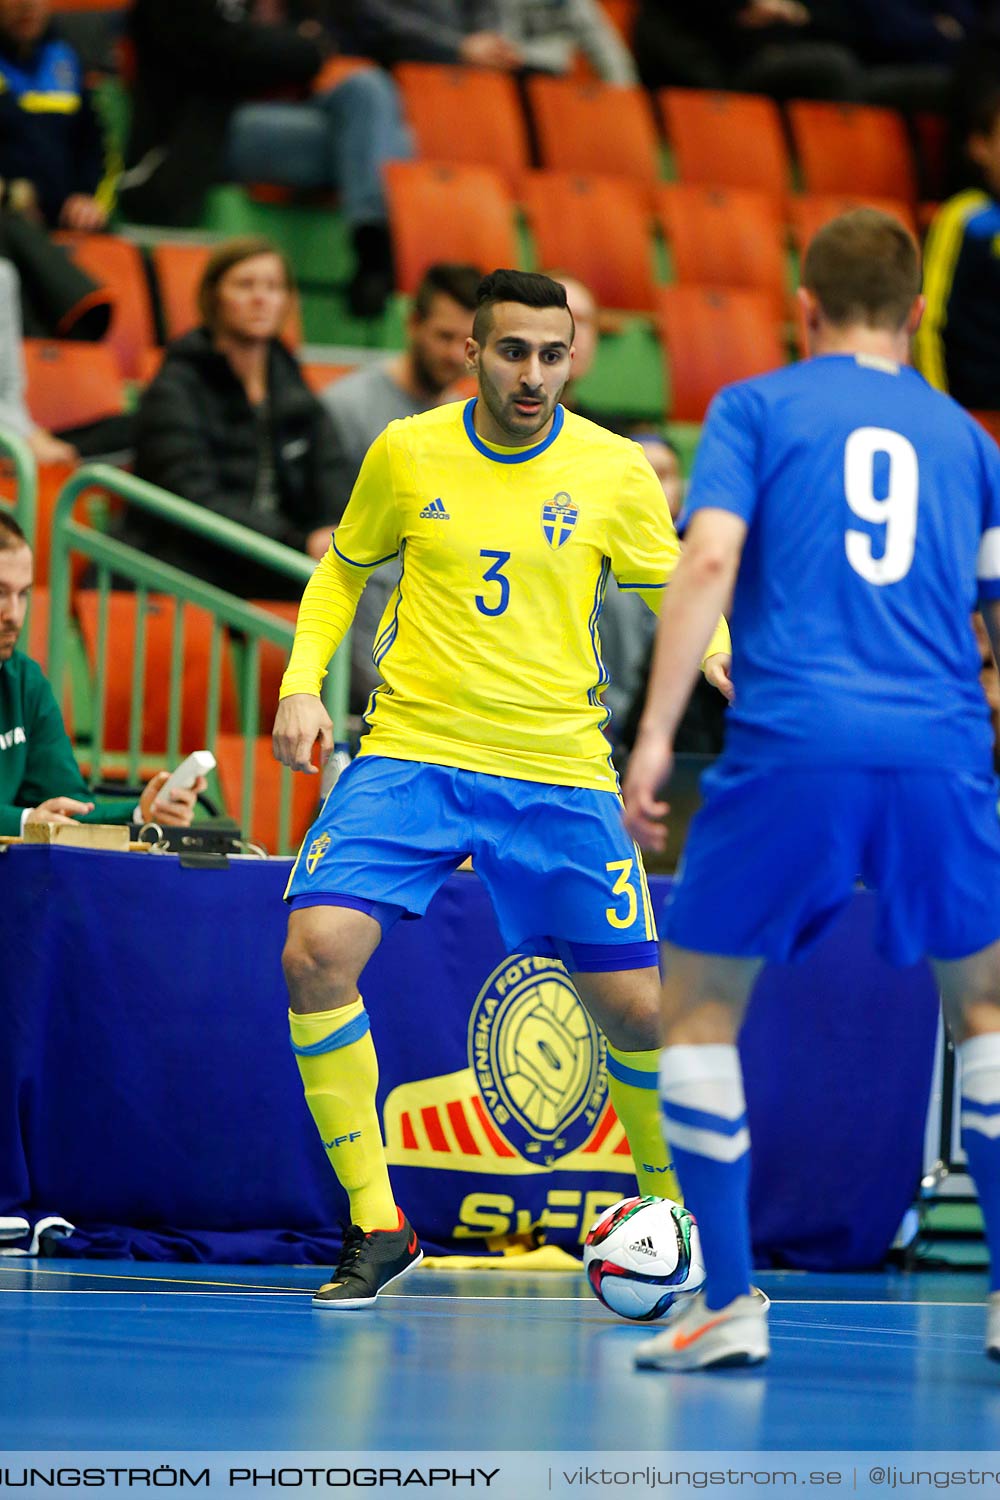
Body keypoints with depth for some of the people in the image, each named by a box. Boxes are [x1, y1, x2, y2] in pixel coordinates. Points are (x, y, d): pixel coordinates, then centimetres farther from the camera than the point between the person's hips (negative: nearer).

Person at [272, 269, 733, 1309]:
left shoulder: (615, 472, -1)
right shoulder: (406, 453, 2)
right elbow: (342, 572, 17)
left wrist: (716, 652, -13)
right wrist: (303, 680, 2)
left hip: (559, 773, 0)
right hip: (409, 755, 0)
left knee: (636, 1009, -2)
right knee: (315, 953, -20)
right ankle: (377, 1226, -8)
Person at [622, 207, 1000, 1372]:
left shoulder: (757, 408, 10)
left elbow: (709, 557, -5)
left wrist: (655, 732, -8)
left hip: (789, 750, -3)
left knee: (697, 1012, 10)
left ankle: (728, 1305, 3)